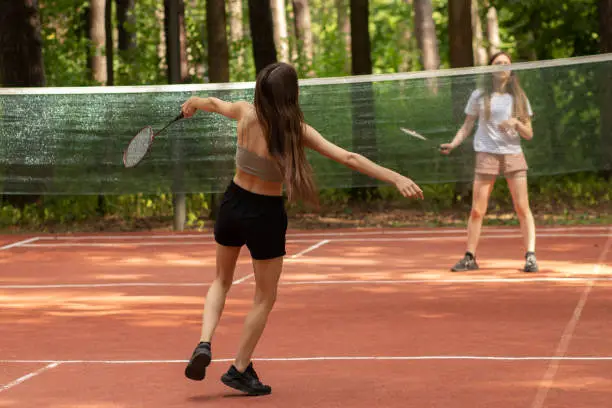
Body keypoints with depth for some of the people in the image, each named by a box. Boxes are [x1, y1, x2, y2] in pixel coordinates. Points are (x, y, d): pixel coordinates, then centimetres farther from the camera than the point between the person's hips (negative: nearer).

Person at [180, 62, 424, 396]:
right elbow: (348, 159, -26)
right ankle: (239, 370, 18)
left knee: (222, 281, 26)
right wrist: (396, 178, -27)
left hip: (233, 205, 4)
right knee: (265, 297, 14)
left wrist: (194, 102, 36)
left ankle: (204, 344, 4)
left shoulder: (246, 113, -11)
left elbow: (215, 103, 13)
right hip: (265, 215, -4)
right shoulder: (298, 131, -20)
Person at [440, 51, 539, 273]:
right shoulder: (479, 96, 5)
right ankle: (470, 258, 7)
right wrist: (453, 144, -6)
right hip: (486, 155, -1)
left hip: (513, 154, 1)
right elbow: (467, 126, 10)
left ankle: (530, 256, -5)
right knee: (477, 211, -1)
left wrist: (516, 123, -13)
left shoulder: (519, 98, 8)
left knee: (522, 208, -7)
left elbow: (529, 134, 6)